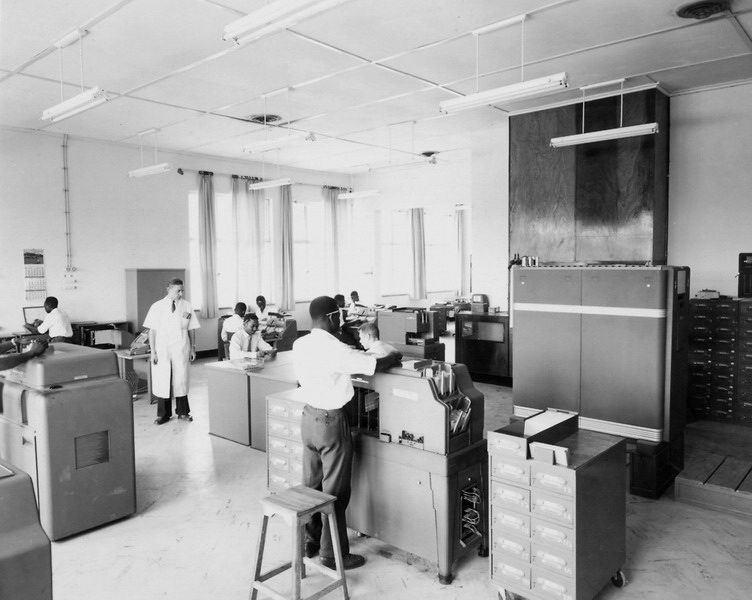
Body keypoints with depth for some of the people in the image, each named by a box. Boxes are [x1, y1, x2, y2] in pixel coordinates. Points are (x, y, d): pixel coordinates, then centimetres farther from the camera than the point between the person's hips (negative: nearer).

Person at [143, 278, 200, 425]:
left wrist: (193, 348, 5)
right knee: (162, 381, 3)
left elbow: (191, 329, 6)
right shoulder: (157, 307, 0)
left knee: (181, 380, 6)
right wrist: (153, 351, -3)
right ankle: (163, 414, 17)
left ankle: (182, 411, 22)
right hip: (162, 350, 0)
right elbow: (152, 331, 1)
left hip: (181, 349, 0)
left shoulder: (187, 306, 2)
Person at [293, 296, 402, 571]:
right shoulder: (335, 349, -22)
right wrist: (395, 357, 4)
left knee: (312, 484, 18)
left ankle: (311, 541, 31)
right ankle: (333, 553, 15)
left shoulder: (299, 345, 1)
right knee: (335, 491, 4)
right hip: (331, 422, -8)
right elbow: (376, 365, -17)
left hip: (308, 417, 8)